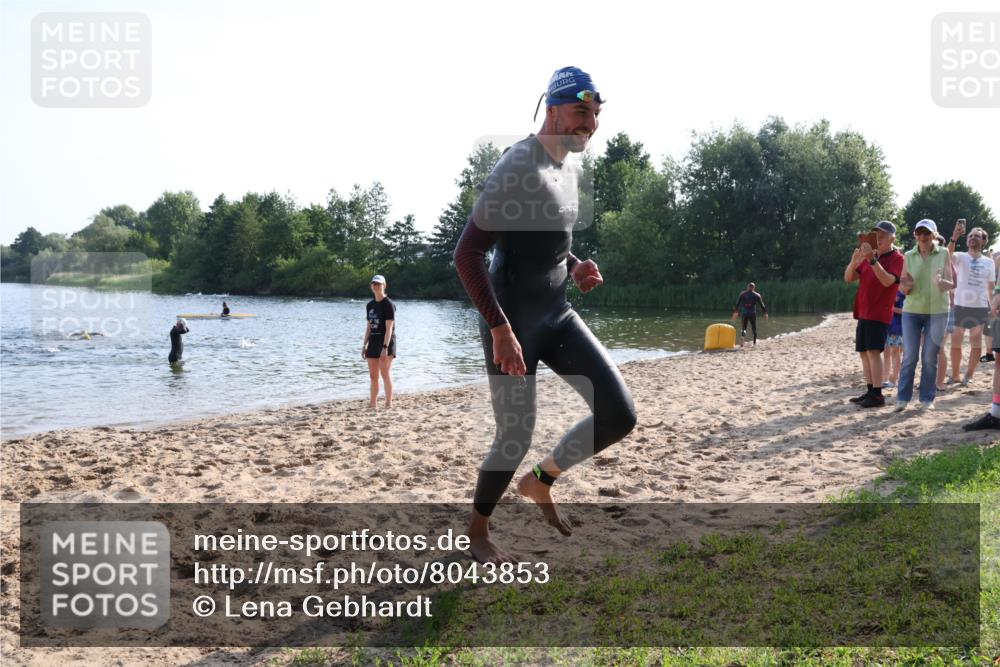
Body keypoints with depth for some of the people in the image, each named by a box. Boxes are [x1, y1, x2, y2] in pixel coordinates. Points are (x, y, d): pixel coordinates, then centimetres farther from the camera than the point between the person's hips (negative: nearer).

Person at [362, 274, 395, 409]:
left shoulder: (388, 304, -10)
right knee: (373, 376, 10)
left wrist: (385, 347, -22)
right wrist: (364, 345, 11)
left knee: (385, 373, -6)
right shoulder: (370, 305, 12)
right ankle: (372, 404, 17)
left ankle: (389, 403, -1)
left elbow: (389, 328, -16)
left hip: (386, 342, -7)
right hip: (373, 342, 7)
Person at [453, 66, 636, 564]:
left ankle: (540, 481, 22)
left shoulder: (573, 167, 9)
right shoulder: (518, 168, -18)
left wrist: (574, 268, 4)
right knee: (515, 437, -1)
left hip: (557, 314, 8)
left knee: (620, 415, 0)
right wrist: (500, 329, -27)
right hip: (512, 318, -8)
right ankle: (477, 532, 25)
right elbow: (466, 254, -22)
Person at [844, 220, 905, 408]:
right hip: (863, 312, 8)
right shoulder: (870, 255, 15)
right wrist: (854, 261, -9)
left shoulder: (897, 258, -6)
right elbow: (848, 278, 10)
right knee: (864, 352, 8)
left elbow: (887, 281, -23)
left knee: (873, 351, -14)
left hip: (879, 313, -8)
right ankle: (870, 391, 15)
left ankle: (878, 395, -14)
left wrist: (872, 260, -29)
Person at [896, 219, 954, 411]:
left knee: (930, 357, 4)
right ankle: (902, 398, 6)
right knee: (909, 355, 0)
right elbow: (902, 288, 4)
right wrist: (907, 285, -20)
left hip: (937, 311, -1)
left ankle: (927, 398, 14)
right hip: (911, 311, 1)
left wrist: (941, 282, -28)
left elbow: (951, 284, -5)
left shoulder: (944, 254, -2)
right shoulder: (908, 256, 3)